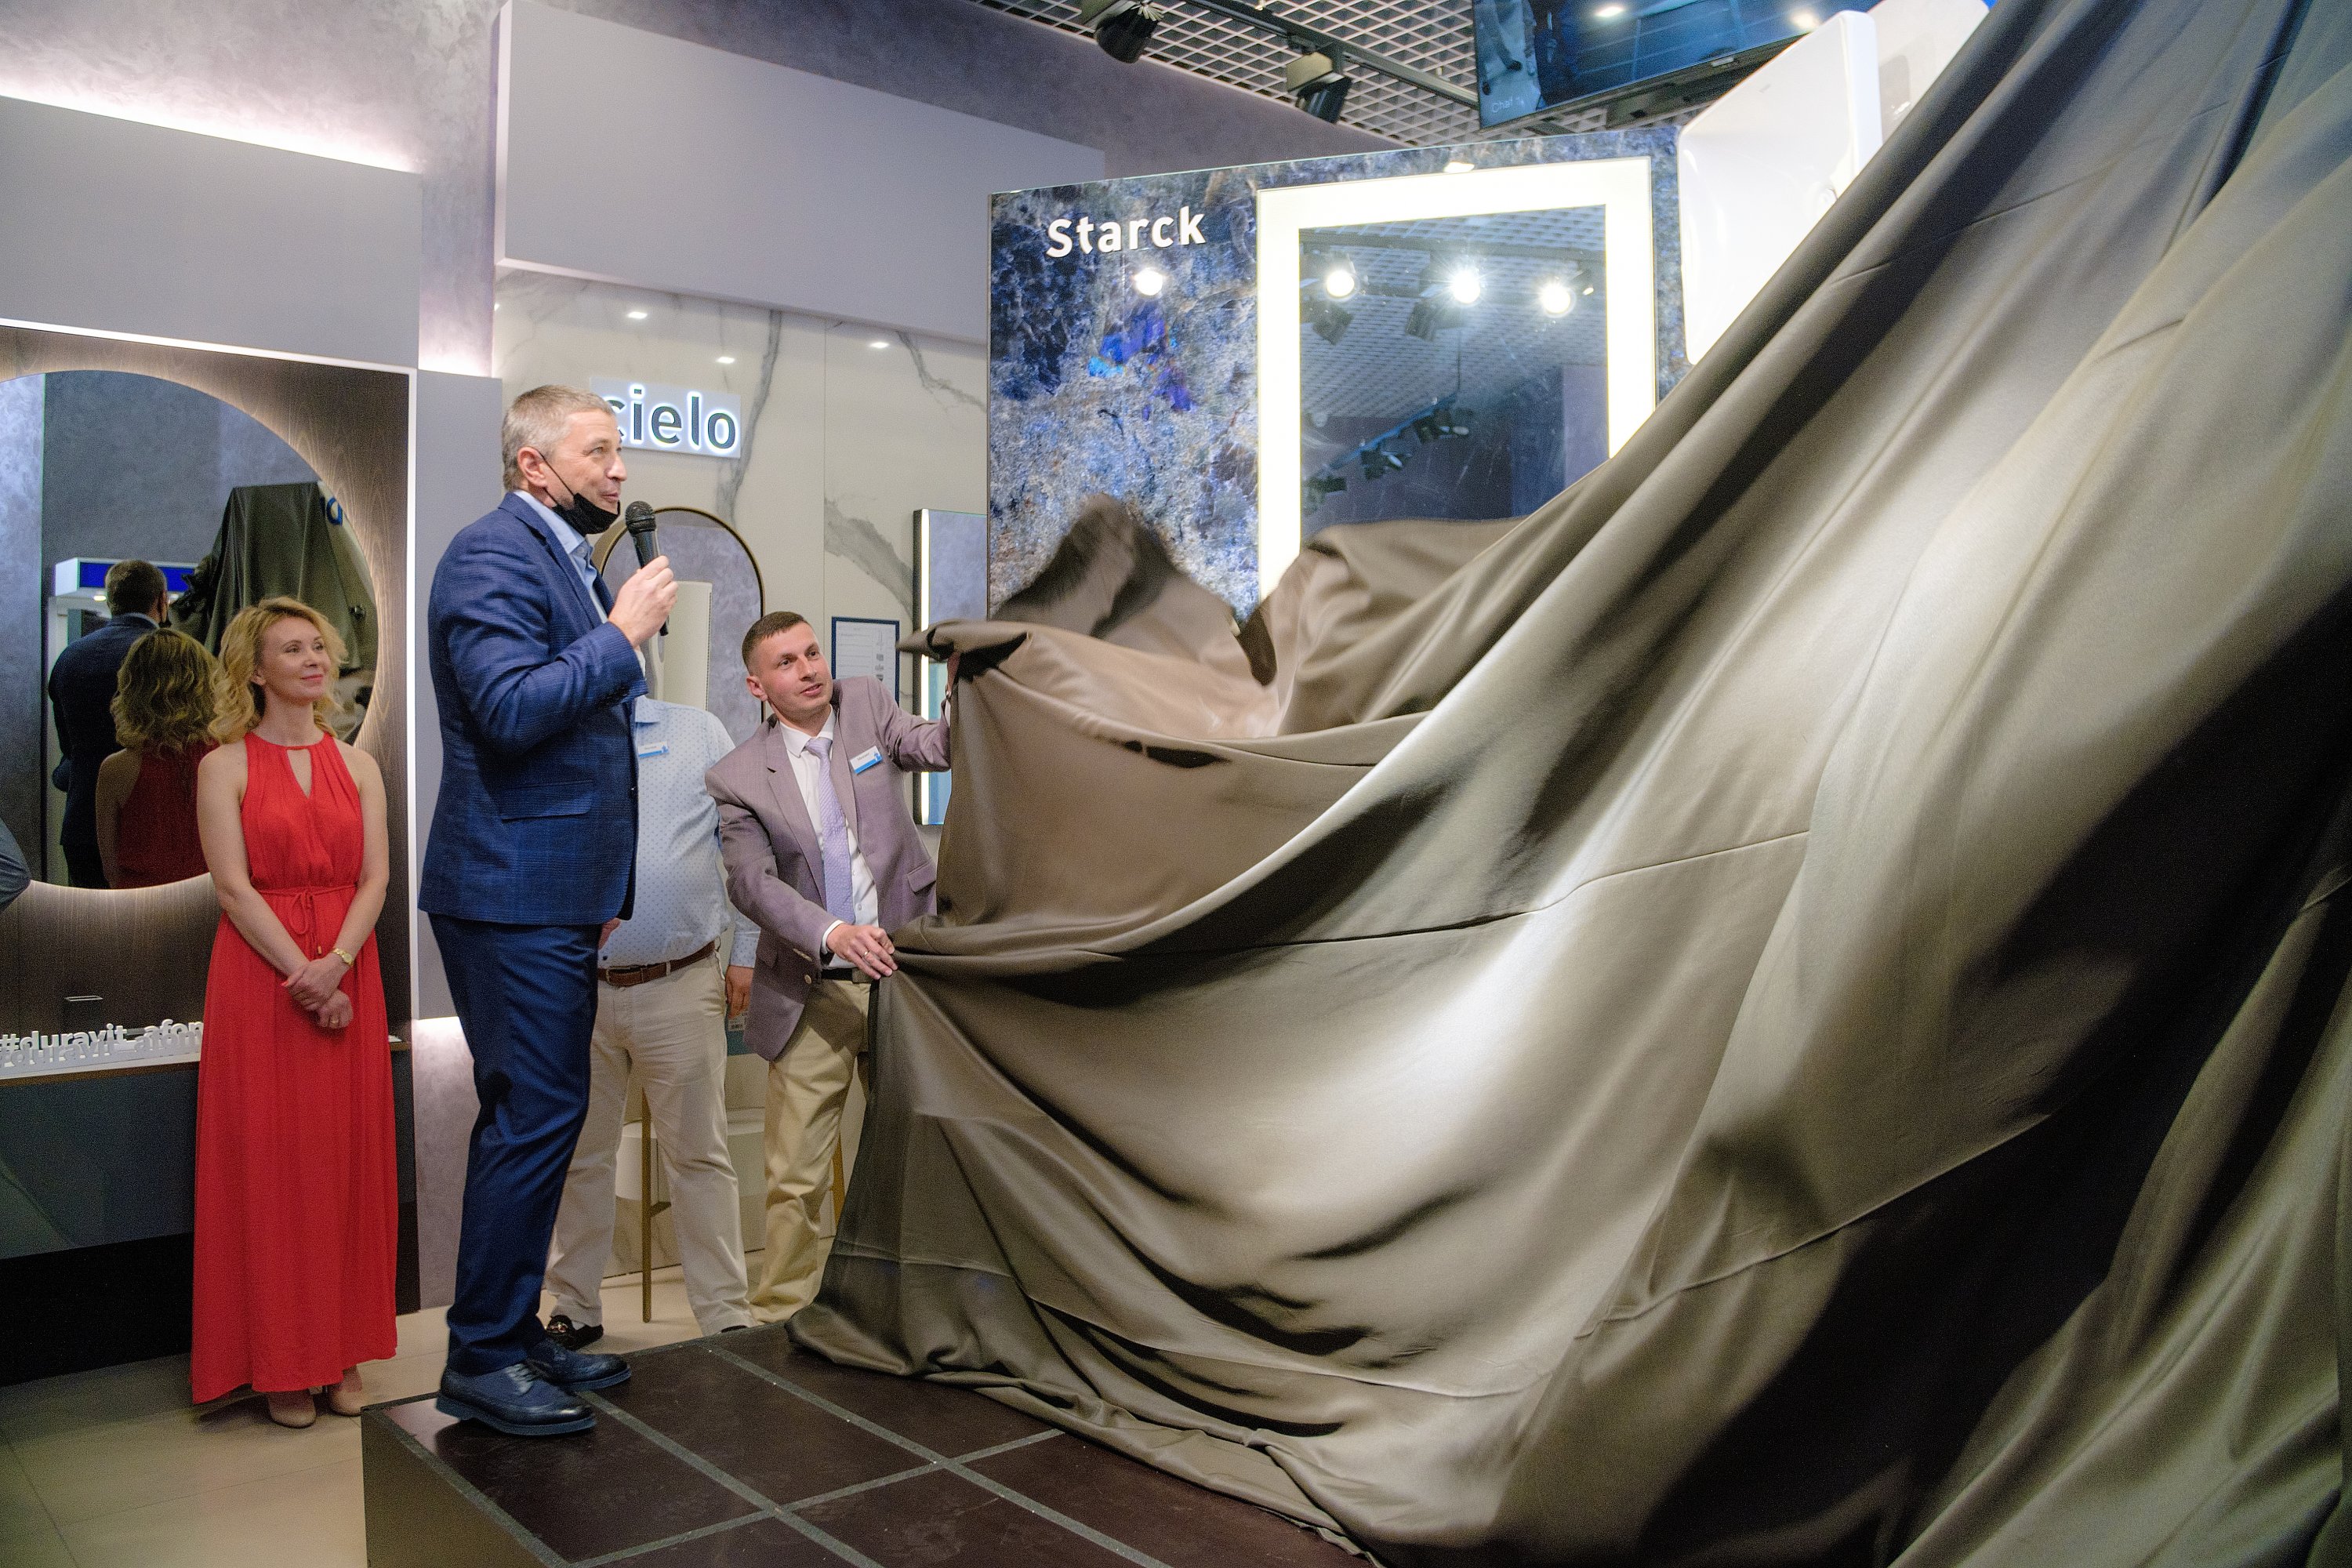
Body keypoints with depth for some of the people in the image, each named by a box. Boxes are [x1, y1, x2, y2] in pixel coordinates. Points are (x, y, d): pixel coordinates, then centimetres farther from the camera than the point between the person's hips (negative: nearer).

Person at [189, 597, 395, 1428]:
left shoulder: (358, 765, 11)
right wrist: (303, 974, -16)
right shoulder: (226, 765, 1)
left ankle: (340, 1350, 16)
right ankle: (280, 1364, 10)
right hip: (259, 978, -3)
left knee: (348, 1157, 5)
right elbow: (234, 889, -8)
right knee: (267, 1161, 0)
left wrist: (334, 965, -13)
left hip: (349, 977, 3)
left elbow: (375, 879, 3)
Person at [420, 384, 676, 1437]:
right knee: (534, 1116, -6)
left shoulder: (564, 560, 19)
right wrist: (622, 635, -15)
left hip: (552, 895, 10)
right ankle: (481, 1364, 6)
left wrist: (601, 890, 22)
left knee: (535, 1117, 15)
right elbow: (512, 707, -26)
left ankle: (515, 1331, 26)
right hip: (514, 894, -10)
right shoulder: (495, 554, -12)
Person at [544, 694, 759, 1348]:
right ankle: (576, 1306, 26)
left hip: (680, 988, -2)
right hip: (576, 992, 2)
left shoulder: (699, 734, 5)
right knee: (578, 1155, 11)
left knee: (699, 1153, 3)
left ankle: (725, 1314, 11)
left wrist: (744, 953, 1)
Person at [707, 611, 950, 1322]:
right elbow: (752, 882, -14)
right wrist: (833, 934, -29)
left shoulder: (866, 703, 4)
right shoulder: (739, 778, -5)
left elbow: (932, 748, -9)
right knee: (795, 1177, 2)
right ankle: (780, 1319, 18)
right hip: (812, 992, -2)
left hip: (899, 970, 2)